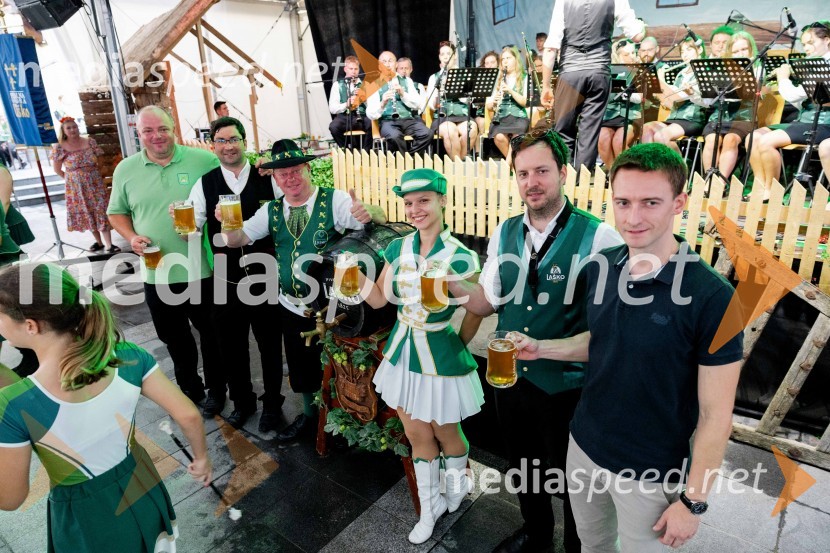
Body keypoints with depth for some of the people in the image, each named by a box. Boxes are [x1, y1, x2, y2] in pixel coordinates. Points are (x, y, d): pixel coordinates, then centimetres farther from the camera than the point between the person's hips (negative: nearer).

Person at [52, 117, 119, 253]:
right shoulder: (60, 148, -4)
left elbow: (100, 161, 4)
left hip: (95, 185, 0)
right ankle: (99, 242, 22)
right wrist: (72, 179, 3)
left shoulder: (90, 142, -2)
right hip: (76, 188, 1)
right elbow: (57, 169, 4)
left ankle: (109, 244, -7)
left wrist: (95, 176, 0)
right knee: (87, 215, 9)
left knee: (101, 213, -5)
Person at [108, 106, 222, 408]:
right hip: (157, 274, 3)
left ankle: (216, 390, 35)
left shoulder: (204, 160, -6)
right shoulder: (125, 170, 3)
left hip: (204, 270, -2)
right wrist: (131, 237, -6)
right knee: (174, 338, 18)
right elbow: (117, 212, 13)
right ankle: (189, 390, 39)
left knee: (212, 333, 14)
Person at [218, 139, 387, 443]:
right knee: (302, 366, 20)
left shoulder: (334, 201, -12)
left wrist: (368, 212, -45)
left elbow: (381, 219, -21)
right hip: (292, 307, 5)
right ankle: (309, 415, 45)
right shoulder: (271, 211, 2)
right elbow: (235, 240, 2)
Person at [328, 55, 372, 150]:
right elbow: (332, 108, 0)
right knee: (333, 126, -32)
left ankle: (366, 150, -12)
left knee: (372, 124, -33)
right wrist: (346, 104, -17)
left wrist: (365, 98, -13)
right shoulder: (338, 85, 11)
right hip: (344, 116, 0)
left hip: (362, 116, 0)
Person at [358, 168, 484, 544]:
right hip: (404, 352, 5)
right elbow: (379, 299, 4)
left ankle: (457, 485, 51)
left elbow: (474, 313, -7)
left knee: (444, 432, 18)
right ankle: (430, 506, 40)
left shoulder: (461, 257, -17)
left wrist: (454, 346, 3)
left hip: (440, 356, -4)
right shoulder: (397, 249, -2)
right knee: (416, 434, 17)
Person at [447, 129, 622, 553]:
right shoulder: (504, 233, -1)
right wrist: (454, 286, -13)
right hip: (509, 376, 5)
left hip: (567, 386, -5)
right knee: (522, 464, 27)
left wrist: (552, 348, -27)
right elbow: (489, 301, 4)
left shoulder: (597, 237, -18)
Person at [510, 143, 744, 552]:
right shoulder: (598, 268, -9)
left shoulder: (712, 297, -24)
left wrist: (694, 500, -10)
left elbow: (715, 414, -16)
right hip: (583, 445, 5)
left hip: (650, 470, -4)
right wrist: (542, 348, -8)